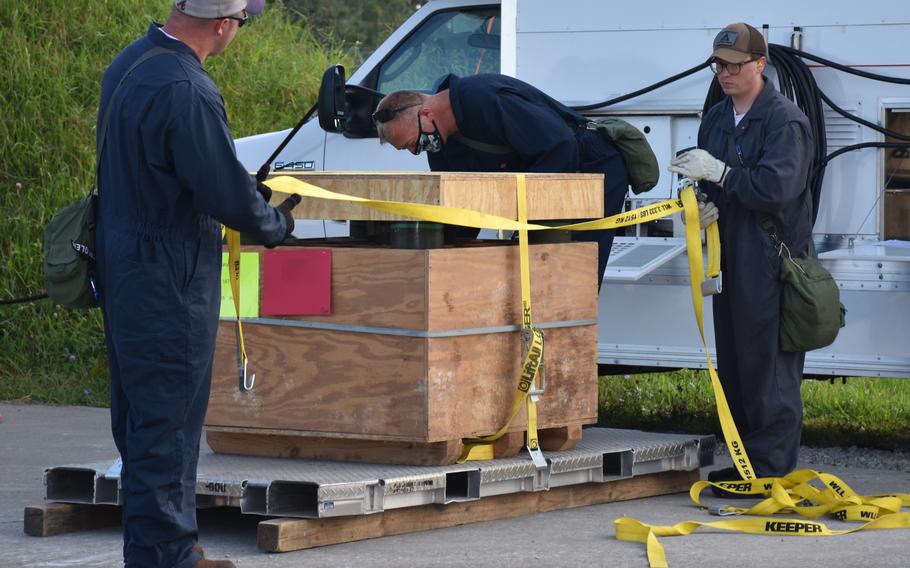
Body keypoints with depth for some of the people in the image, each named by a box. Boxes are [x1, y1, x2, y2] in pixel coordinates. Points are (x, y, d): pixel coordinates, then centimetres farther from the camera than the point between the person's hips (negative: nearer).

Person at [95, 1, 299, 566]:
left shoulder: (129, 63, 7)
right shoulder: (189, 93, -24)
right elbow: (228, 195, -21)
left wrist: (246, 190, 18)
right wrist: (276, 224, -1)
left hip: (122, 264, 10)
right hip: (169, 281, -10)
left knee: (141, 413, 17)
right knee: (168, 418, -2)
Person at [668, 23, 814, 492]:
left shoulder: (785, 120, -10)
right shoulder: (716, 119, 16)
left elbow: (777, 186, -22)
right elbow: (706, 179, 21)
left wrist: (719, 174, -19)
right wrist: (700, 202, -1)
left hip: (771, 261, -9)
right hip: (729, 257, 9)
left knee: (769, 366, -7)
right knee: (733, 363, 12)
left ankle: (770, 467, -4)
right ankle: (746, 457, 19)